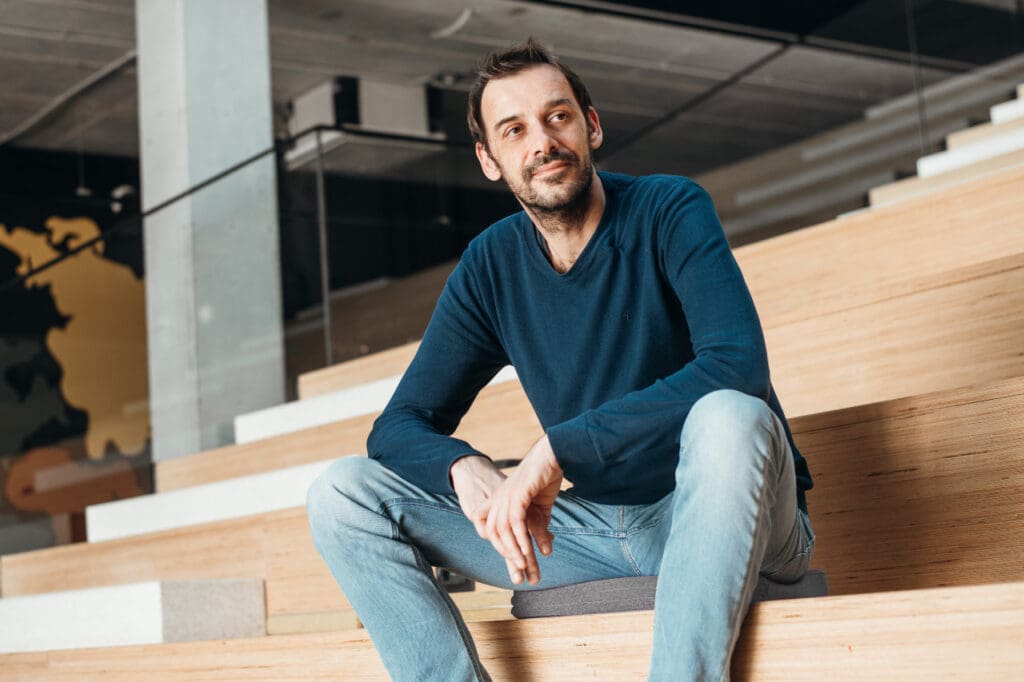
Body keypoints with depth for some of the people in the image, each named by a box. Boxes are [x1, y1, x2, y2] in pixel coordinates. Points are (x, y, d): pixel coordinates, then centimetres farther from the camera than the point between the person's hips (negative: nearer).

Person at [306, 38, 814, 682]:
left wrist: (555, 450, -30)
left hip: (725, 512, -4)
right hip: (600, 527, 5)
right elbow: (399, 425, 2)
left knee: (727, 416, -40)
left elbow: (738, 366, -27)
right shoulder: (490, 266, 3)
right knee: (344, 493, -7)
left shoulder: (670, 211, -11)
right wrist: (467, 471, -22)